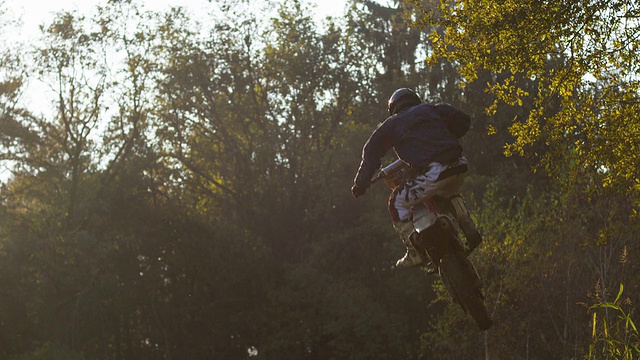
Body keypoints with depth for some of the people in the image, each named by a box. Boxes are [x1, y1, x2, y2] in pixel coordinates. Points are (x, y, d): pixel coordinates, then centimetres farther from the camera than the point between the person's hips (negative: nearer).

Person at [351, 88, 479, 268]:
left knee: (398, 202, 11)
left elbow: (372, 150, 10)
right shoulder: (431, 110, 24)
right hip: (458, 166, 5)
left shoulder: (393, 123, 17)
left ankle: (414, 252, 3)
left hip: (433, 174, -5)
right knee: (450, 194, 38)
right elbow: (463, 119, 17)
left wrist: (361, 182, 10)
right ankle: (470, 231, 27)